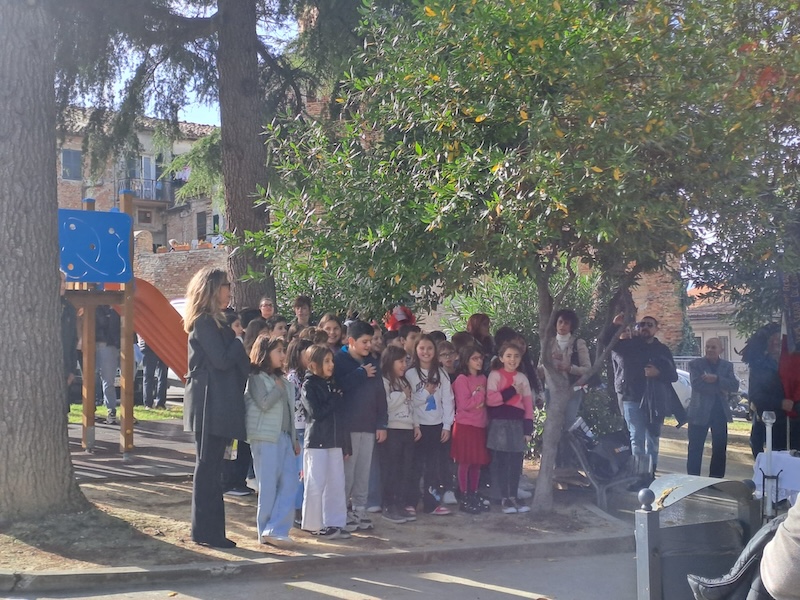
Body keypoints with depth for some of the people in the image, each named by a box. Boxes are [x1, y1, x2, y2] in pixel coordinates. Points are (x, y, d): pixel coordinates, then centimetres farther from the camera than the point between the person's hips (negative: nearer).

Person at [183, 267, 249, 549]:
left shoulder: (215, 322, 17)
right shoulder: (204, 322, -11)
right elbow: (222, 360, -18)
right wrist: (238, 339, -5)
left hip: (217, 405, 9)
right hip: (210, 405, -9)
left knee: (210, 468, 11)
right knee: (208, 468, -4)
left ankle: (209, 530, 17)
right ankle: (206, 531, 2)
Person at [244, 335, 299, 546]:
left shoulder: (283, 381, 20)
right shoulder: (257, 377, -2)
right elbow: (264, 403, -16)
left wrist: (294, 439, 21)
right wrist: (279, 388, -5)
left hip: (285, 437, 7)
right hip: (265, 437, -7)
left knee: (290, 483, -4)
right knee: (268, 485, -5)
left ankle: (276, 530, -5)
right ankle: (265, 530, 3)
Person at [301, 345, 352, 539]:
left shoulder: (331, 384, 15)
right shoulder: (309, 384, -4)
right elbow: (316, 412, -17)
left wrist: (346, 444, 13)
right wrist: (335, 400, -6)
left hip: (335, 441, 6)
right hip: (317, 441, -6)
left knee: (336, 483, 6)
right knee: (316, 484, -3)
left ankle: (335, 523, 12)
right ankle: (314, 525, 5)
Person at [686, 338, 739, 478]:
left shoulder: (727, 366, 8)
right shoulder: (696, 364, -2)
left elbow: (735, 386, -6)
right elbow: (697, 384, -16)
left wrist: (716, 379, -19)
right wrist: (719, 388, -16)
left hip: (720, 412, 3)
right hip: (700, 411, -3)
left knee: (720, 449, 7)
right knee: (695, 449, -1)